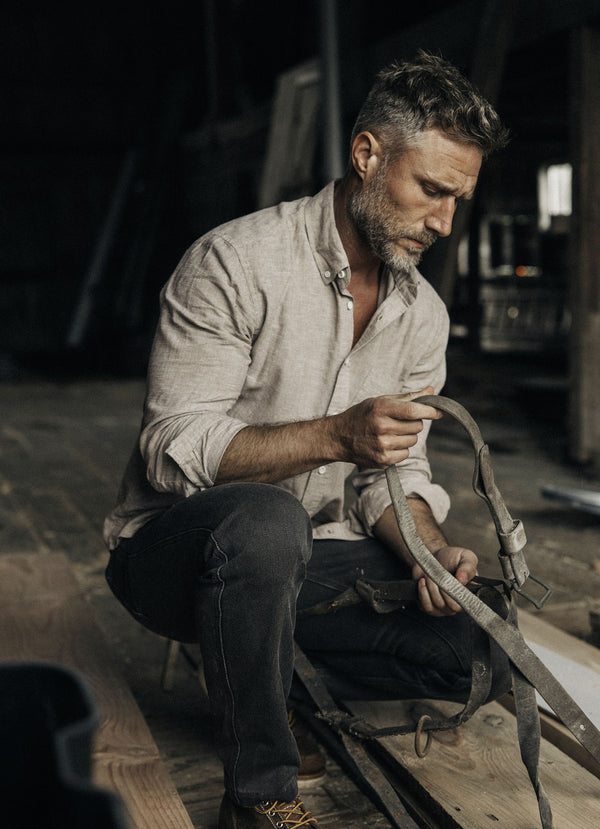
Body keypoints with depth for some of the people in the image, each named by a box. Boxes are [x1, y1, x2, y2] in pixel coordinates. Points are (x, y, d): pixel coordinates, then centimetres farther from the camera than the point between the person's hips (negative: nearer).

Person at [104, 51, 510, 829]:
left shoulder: (423, 311, 5)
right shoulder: (235, 262, -17)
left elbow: (394, 472, 6)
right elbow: (172, 452, -21)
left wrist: (430, 548, -16)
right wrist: (338, 436, -32)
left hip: (304, 561, 6)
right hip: (174, 550, -5)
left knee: (485, 639, -13)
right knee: (265, 520, -41)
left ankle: (276, 684, 5)